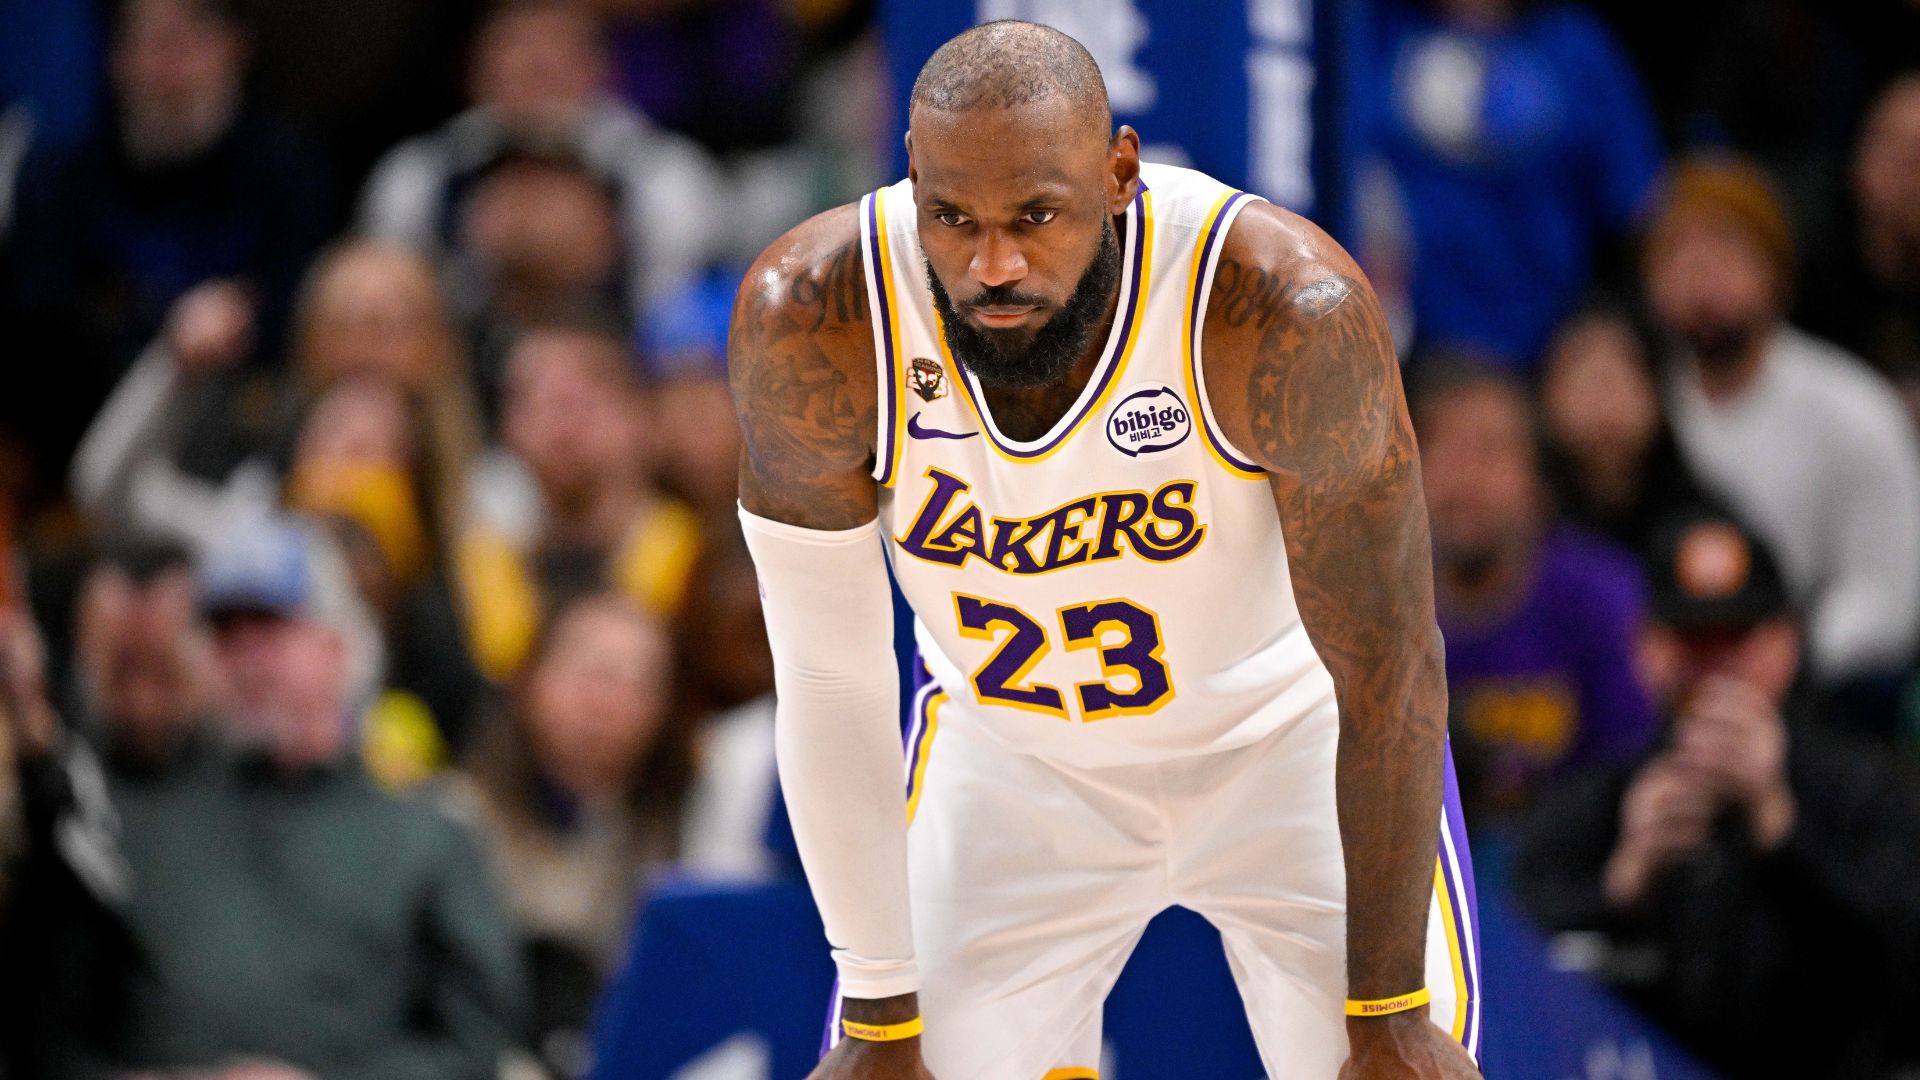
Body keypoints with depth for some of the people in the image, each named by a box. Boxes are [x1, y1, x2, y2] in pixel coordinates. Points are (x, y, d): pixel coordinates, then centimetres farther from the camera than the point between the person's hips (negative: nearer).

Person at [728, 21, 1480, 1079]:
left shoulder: (1288, 310, -34)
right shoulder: (811, 317, -28)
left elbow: (1389, 669, -23)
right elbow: (828, 680, -17)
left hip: (1289, 741, -1)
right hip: (1006, 760, 1)